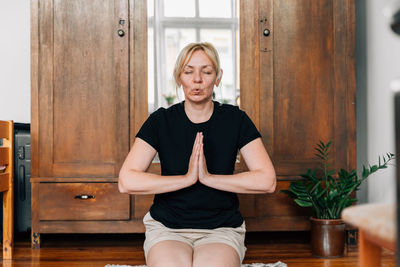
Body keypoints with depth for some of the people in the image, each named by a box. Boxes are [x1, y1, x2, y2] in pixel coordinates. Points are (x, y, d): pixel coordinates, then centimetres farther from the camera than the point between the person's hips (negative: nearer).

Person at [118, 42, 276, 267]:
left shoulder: (235, 119, 1)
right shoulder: (161, 120, 0)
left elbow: (267, 181, -8)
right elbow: (127, 181, -11)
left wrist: (209, 177, -15)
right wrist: (187, 178, -17)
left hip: (222, 228, 0)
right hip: (167, 227, 0)